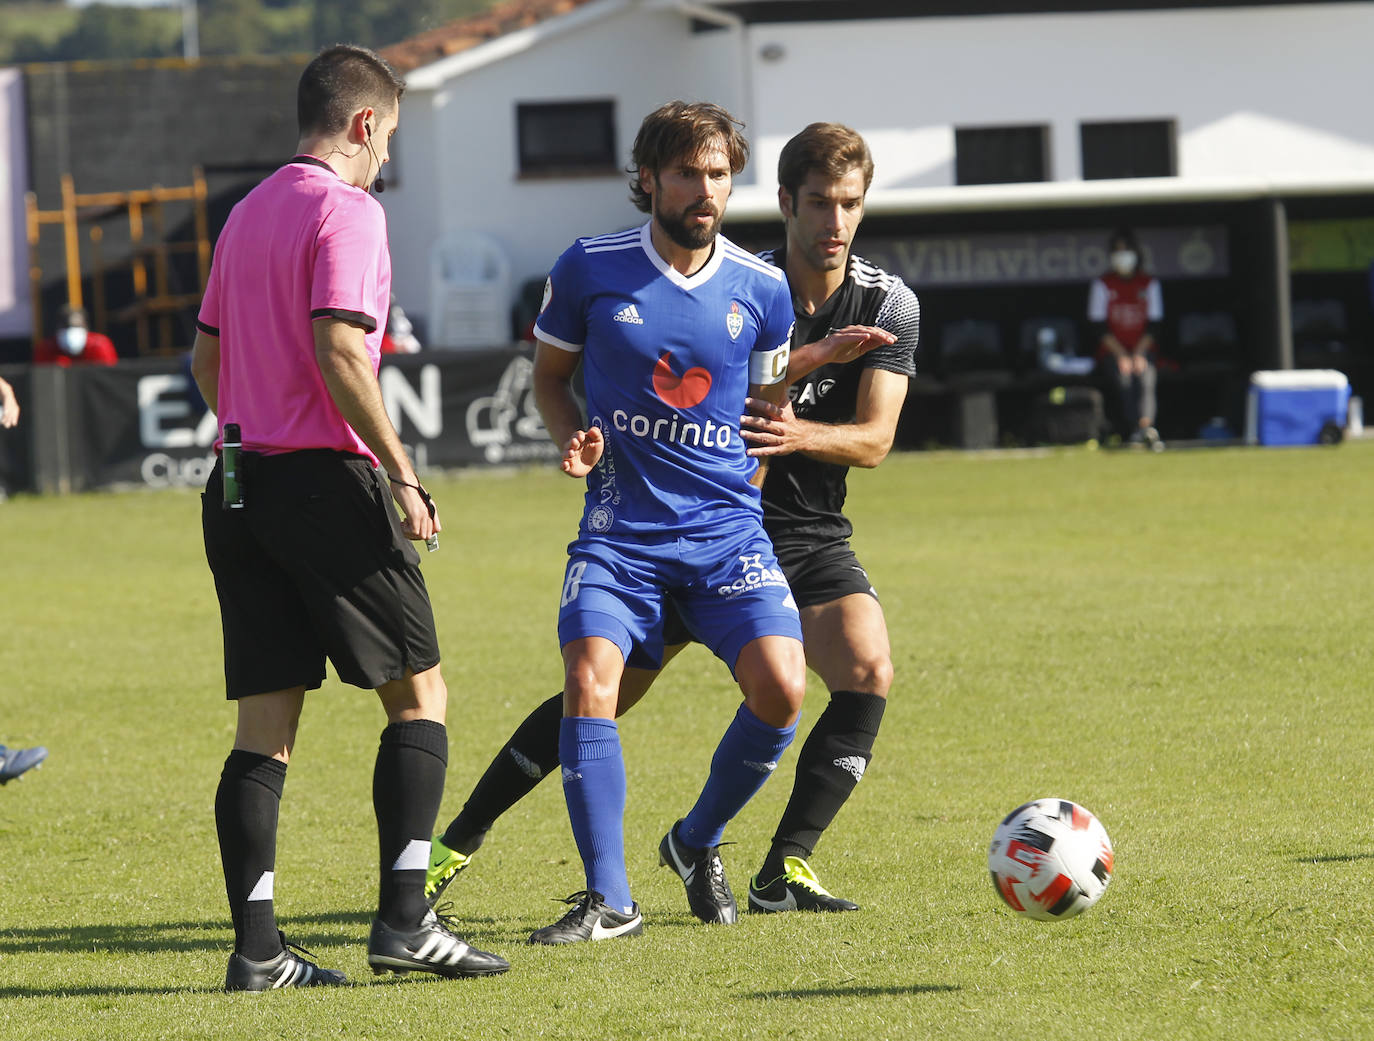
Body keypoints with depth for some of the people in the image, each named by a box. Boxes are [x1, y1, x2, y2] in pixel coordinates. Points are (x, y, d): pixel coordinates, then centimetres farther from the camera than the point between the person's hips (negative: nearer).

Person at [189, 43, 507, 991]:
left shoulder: (247, 213, 17)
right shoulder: (347, 211, -8)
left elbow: (207, 358, 22)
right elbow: (338, 351, -19)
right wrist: (401, 473, -15)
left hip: (239, 482, 8)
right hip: (325, 480, -8)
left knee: (266, 725, 5)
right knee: (419, 692, 2)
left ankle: (257, 947, 0)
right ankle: (404, 921, -5)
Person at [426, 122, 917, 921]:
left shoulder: (890, 305, -5)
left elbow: (875, 438, -12)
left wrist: (800, 434, -30)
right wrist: (811, 359, -33)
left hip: (811, 537, 2)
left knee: (869, 672, -21)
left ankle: (785, 870, -13)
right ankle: (457, 845, 11)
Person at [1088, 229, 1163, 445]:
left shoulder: (1149, 283, 11)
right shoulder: (1102, 285, 7)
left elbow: (1152, 325, 5)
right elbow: (1102, 328, 0)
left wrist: (1139, 354, -10)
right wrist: (1121, 355, -12)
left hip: (1143, 347, 1)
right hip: (1113, 349, -1)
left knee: (1145, 377, -29)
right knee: (1124, 377, -30)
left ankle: (1146, 425, -49)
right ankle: (1135, 428, -44)